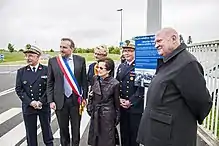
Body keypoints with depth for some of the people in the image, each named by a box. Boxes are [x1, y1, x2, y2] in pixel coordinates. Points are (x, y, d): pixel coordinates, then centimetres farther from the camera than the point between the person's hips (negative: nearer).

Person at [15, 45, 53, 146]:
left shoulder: (46, 70, -3)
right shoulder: (21, 71, 3)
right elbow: (19, 89, -1)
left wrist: (41, 101, -14)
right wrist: (30, 102, -12)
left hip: (44, 106, -1)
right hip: (28, 107, 1)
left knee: (47, 130, 14)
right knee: (30, 133, 12)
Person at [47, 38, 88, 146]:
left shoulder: (80, 60, -2)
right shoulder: (53, 61, -1)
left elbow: (84, 81, 1)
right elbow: (50, 83, 2)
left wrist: (84, 98, 0)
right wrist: (51, 101, -3)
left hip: (76, 100, 0)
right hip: (60, 100, 1)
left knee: (76, 129, 13)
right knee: (63, 129, 16)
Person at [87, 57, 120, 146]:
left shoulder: (115, 83, -17)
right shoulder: (95, 79, -4)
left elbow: (116, 102, -7)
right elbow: (91, 95, 7)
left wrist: (117, 117, 0)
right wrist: (89, 108, 7)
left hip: (108, 115, -4)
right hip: (95, 113, 5)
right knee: (95, 138, 19)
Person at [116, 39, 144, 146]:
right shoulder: (121, 66, 12)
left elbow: (141, 87, -14)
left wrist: (131, 102, -17)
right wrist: (119, 99, -3)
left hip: (135, 106, -5)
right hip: (122, 106, 5)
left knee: (134, 132, 9)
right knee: (124, 132, 16)